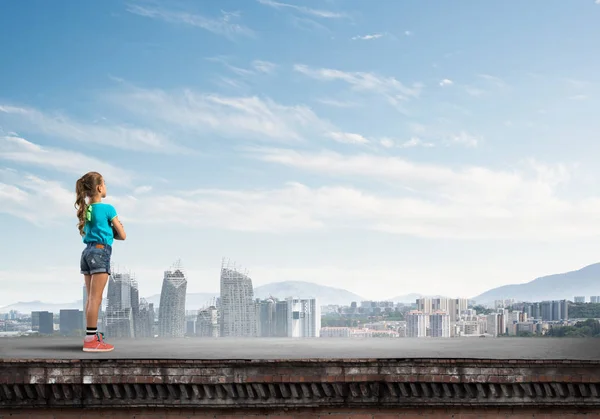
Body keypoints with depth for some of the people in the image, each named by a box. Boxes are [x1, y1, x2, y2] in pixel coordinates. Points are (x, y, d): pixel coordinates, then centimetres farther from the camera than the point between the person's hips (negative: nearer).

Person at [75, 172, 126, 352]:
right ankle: (91, 339, -9)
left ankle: (92, 336, 13)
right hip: (101, 252, -7)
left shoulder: (85, 209, 12)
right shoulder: (107, 209, -8)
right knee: (95, 298, -8)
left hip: (87, 252, 7)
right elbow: (122, 235, -3)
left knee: (91, 298, 10)